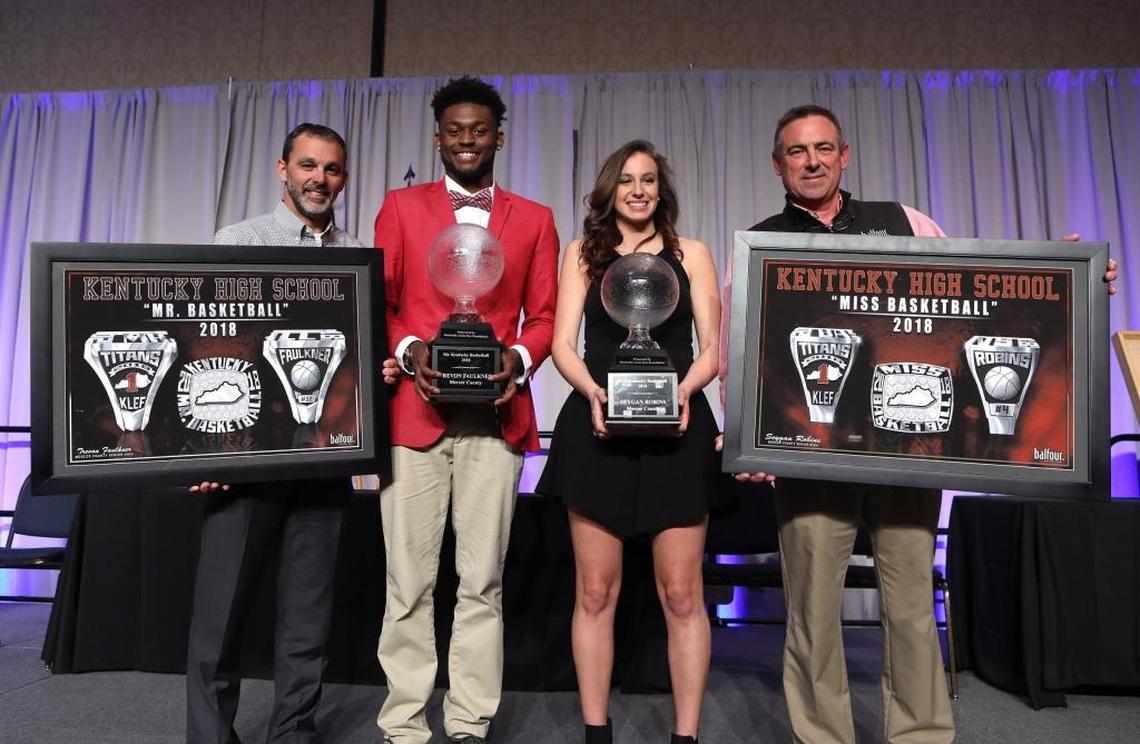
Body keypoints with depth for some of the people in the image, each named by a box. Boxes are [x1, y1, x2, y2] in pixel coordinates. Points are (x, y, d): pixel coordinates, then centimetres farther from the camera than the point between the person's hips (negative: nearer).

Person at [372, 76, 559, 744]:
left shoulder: (535, 219, 14)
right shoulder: (400, 207, 13)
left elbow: (544, 316, 9)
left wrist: (519, 358, -11)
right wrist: (408, 351, -11)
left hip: (494, 417, 1)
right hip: (413, 412, 0)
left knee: (483, 582, 5)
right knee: (409, 582, 4)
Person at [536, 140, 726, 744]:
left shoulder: (692, 253, 11)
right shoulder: (582, 252, 13)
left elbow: (713, 348, 5)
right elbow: (563, 344, 4)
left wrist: (685, 388, -16)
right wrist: (593, 392, -16)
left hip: (676, 428, 0)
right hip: (597, 427, 1)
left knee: (681, 595, 1)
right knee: (595, 592, 4)